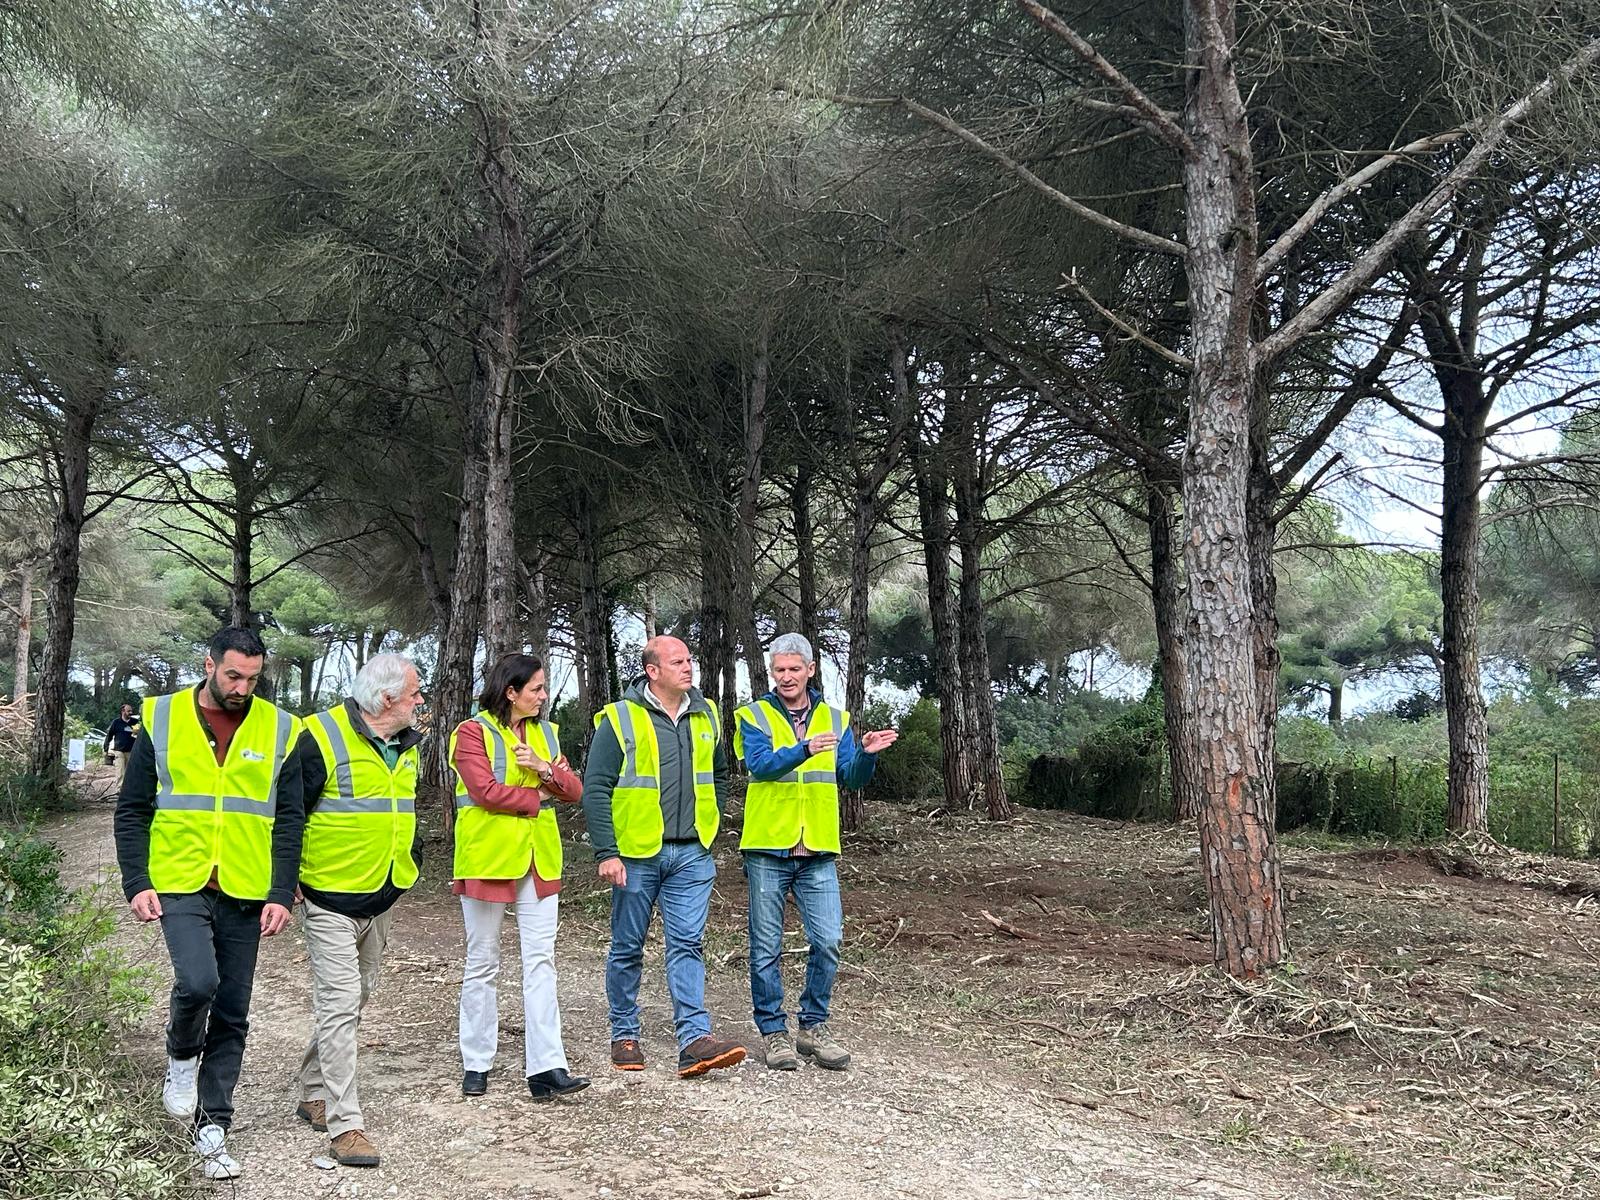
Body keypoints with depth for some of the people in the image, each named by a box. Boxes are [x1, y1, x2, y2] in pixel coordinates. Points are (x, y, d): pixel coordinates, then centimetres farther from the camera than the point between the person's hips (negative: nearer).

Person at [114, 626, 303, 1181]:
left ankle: (212, 1126, 21)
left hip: (245, 894, 2)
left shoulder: (278, 730, 2)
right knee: (198, 981, -23)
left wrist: (281, 894, -6)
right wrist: (137, 883, -6)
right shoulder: (162, 719, 1)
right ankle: (181, 1056, 9)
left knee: (232, 1014, 6)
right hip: (179, 886, -2)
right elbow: (132, 810, 4)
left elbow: (289, 819, 3)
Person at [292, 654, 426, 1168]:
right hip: (330, 899, -8)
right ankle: (345, 1125, -4)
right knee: (339, 1005, -9)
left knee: (353, 999, 17)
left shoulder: (406, 745, 8)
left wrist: (409, 861, 17)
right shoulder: (322, 737, -17)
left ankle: (313, 1095, 33)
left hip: (381, 899, 8)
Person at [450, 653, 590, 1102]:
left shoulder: (544, 733, 14)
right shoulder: (473, 733, -6)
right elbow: (486, 791, -18)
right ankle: (476, 1065, 17)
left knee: (541, 961, -1)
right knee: (483, 963, 6)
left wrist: (545, 769, -12)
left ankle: (545, 1068, -3)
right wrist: (536, 799, -7)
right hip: (487, 859, -5)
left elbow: (574, 791, 7)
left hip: (539, 860, 5)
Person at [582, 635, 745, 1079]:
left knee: (688, 944, -4)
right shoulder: (620, 719, -7)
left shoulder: (705, 715, 8)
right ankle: (624, 1035, 22)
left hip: (692, 854, 3)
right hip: (636, 854, -3)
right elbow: (595, 788, -8)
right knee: (628, 948, 8)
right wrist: (606, 853, -13)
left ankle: (695, 1041, -8)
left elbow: (720, 774, 24)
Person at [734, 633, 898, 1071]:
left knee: (827, 942, 1)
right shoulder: (754, 717, 0)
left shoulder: (834, 719, 10)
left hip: (818, 853, 3)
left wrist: (867, 754, -17)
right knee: (766, 947, 5)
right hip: (768, 850, -2)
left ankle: (813, 1026, 18)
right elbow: (760, 764, -18)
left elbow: (852, 778, 5)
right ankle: (773, 1032, 17)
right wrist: (804, 749, -34)